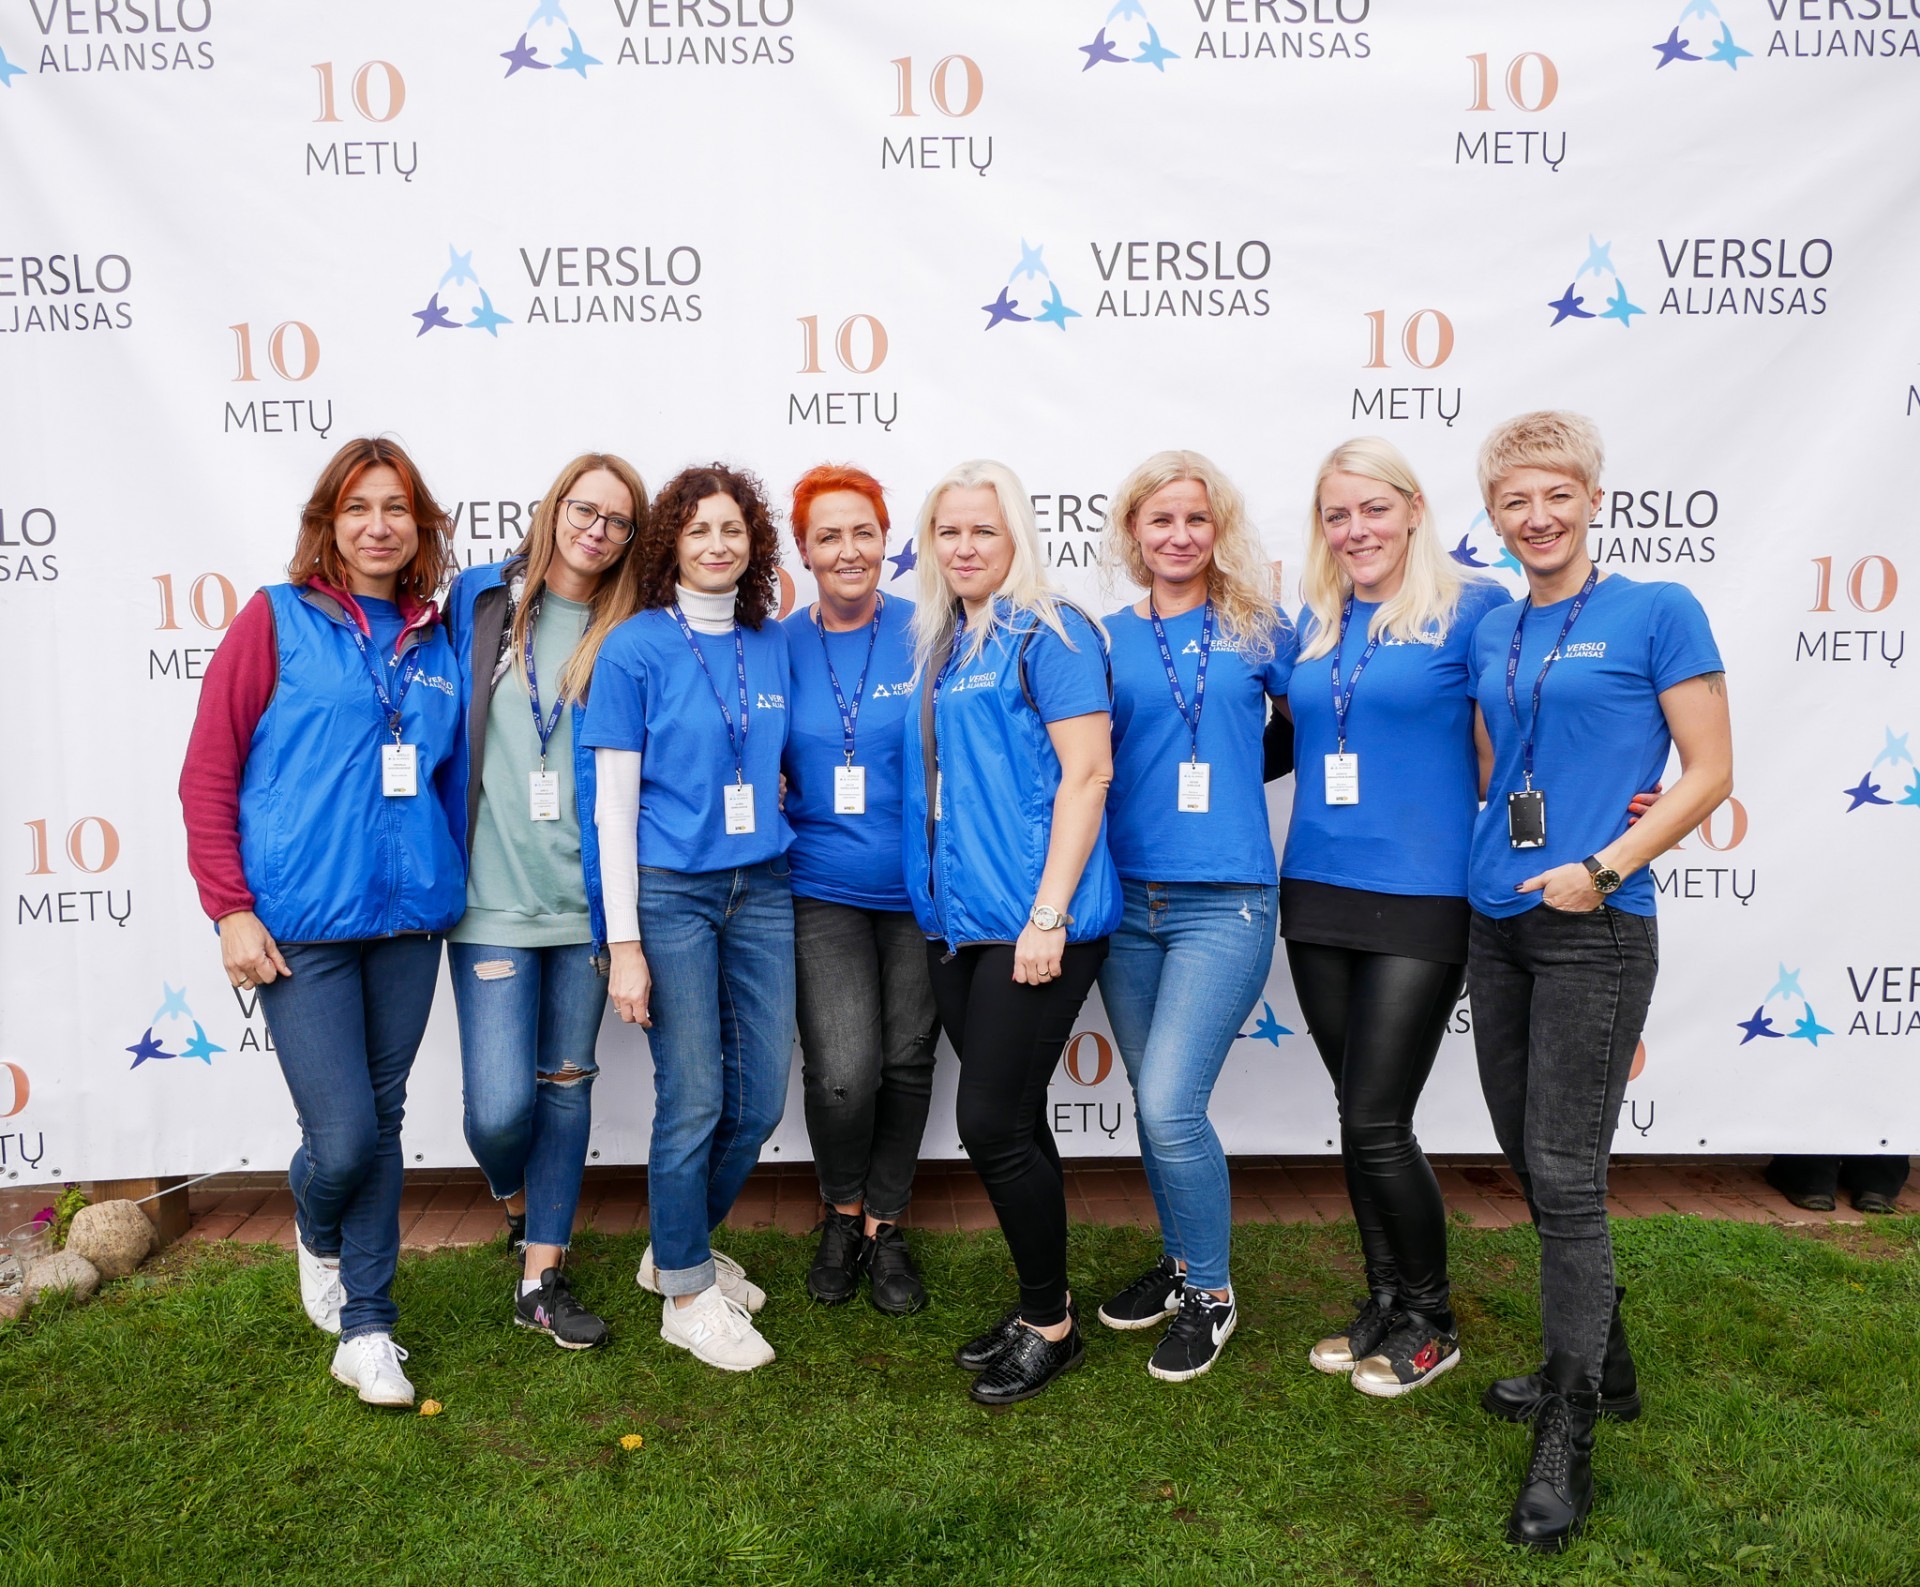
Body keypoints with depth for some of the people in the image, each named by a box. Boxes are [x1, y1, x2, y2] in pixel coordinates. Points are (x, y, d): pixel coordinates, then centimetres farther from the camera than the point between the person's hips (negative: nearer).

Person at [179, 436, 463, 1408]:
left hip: (408, 920, 4)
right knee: (343, 1136, -6)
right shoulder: (277, 619, -2)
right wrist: (230, 909, -8)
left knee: (382, 1120, 10)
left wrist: (453, 887, 12)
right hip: (300, 924, -4)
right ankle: (318, 1236, 31)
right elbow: (207, 775, -3)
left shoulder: (435, 642, 10)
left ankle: (365, 1327, 26)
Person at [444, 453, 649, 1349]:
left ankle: (541, 1277, 24)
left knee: (566, 1085, 9)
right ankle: (513, 1199, 30)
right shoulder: (478, 599, 2)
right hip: (493, 898, -2)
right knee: (500, 1103, -5)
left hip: (584, 899, 2)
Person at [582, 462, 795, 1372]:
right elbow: (614, 801, -7)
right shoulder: (635, 648, -6)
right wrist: (623, 943, -10)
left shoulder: (773, 643, 7)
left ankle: (679, 1247, 33)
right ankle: (686, 1293, 20)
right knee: (693, 1099, -1)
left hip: (762, 887, 5)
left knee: (761, 1097, 8)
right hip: (669, 890, -5)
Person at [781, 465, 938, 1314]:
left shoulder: (926, 634, -4)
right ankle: (843, 1213, 20)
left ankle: (885, 1226, 33)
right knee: (843, 1073, -11)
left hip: (919, 884, 0)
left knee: (908, 1062, 11)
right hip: (824, 887, 0)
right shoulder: (780, 645, 0)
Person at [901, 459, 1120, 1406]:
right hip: (955, 920, 7)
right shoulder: (941, 646, 15)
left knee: (992, 1123, -5)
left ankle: (1051, 1325, 15)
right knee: (1011, 1122, 14)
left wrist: (1048, 914, -19)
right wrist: (935, 901, 14)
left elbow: (1087, 774, -14)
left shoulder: (1049, 634, -7)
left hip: (1033, 924, -7)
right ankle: (1038, 1310, 29)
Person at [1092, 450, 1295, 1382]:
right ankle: (1180, 1258, 36)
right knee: (1153, 1104, 13)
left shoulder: (1260, 630, 2)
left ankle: (1210, 1292, 13)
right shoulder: (1106, 638, 8)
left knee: (1170, 1107, -10)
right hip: (1128, 896, 4)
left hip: (1224, 902, -3)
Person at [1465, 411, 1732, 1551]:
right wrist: (1488, 870, 7)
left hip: (1595, 929, -6)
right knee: (1529, 1159, 14)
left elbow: (1710, 773, -7)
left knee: (1565, 1175, -5)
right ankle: (1596, 1359, 34)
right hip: (1497, 922, 6)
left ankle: (1570, 1438, 8)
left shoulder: (1659, 612, -4)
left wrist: (1603, 867, -16)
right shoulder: (1493, 634, 12)